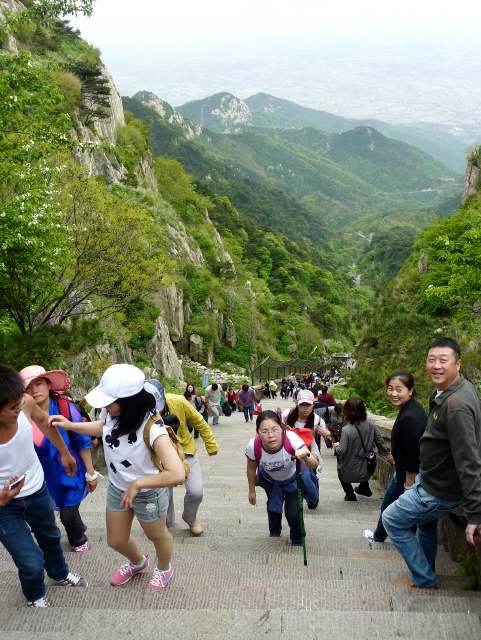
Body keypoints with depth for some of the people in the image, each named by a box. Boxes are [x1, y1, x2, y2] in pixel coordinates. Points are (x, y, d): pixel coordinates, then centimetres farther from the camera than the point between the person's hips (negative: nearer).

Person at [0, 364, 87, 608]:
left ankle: (60, 573, 61)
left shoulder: (24, 403, -26)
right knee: (32, 562, -3)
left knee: (50, 536, 28)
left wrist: (64, 452, 13)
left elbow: (43, 421, 1)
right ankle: (35, 596, 35)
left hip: (37, 490, 4)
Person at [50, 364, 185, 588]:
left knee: (157, 536, 24)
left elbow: (177, 474, -48)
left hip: (148, 493, -6)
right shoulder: (111, 412, -21)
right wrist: (71, 425, -4)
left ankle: (163, 569, 57)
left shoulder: (152, 428, -40)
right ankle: (137, 563, 60)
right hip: (117, 487, 6)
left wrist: (138, 484, -37)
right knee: (116, 540, 25)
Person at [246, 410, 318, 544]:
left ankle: (297, 541, 27)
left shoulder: (291, 438, -41)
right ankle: (275, 531, 47)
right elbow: (251, 469, -12)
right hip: (270, 480, 2)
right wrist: (252, 491, 1)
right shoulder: (253, 446, -34)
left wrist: (305, 457, -70)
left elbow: (314, 465, -48)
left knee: (293, 514, -5)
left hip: (293, 478, -1)